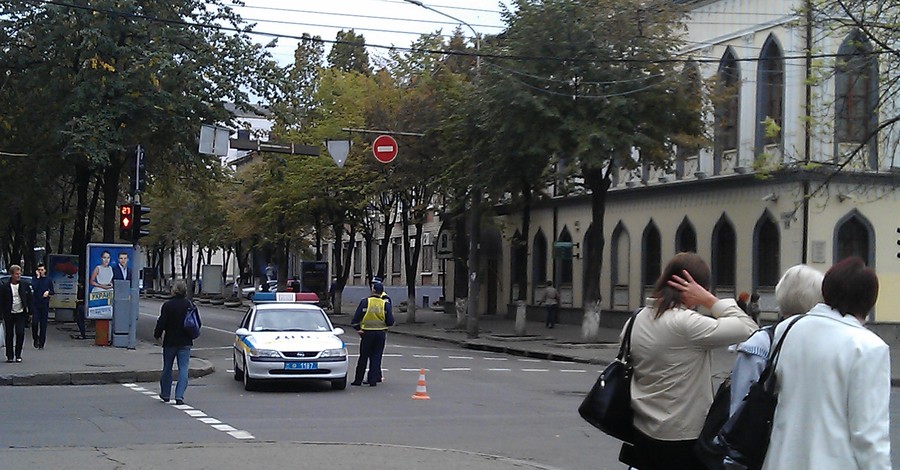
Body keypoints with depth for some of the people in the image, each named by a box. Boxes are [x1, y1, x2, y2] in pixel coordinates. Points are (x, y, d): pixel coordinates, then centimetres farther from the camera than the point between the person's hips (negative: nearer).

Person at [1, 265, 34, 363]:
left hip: (21, 314, 0)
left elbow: (30, 298, 5)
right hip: (9, 314, 0)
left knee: (20, 333, -7)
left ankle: (18, 355, 5)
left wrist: (29, 310, 1)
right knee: (9, 335, 6)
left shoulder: (25, 284, -3)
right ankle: (9, 356, 15)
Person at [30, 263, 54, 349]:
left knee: (43, 324, 1)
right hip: (36, 304, -1)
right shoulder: (35, 279, 4)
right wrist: (38, 277, -10)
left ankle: (41, 343, 5)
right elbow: (34, 287, -15)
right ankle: (35, 339, 11)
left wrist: (48, 292, -9)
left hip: (45, 304, 1)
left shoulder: (48, 280, 9)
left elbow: (52, 291, 12)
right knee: (35, 322, -12)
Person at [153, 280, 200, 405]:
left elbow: (161, 323, -12)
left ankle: (165, 394, 25)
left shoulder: (167, 305, -11)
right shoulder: (190, 305, -3)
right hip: (185, 343, 1)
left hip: (170, 342, -1)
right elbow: (198, 323, 1)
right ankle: (179, 396, -8)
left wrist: (157, 334, 6)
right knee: (183, 369, 2)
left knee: (167, 368, 14)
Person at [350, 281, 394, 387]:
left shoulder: (364, 302, -6)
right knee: (376, 357, 7)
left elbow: (356, 318, -6)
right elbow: (390, 322, -3)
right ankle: (373, 380, 2)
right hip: (381, 333, 1)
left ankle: (358, 380, 11)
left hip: (367, 333, -1)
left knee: (363, 357, 7)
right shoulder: (385, 304, -3)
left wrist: (357, 328, 8)